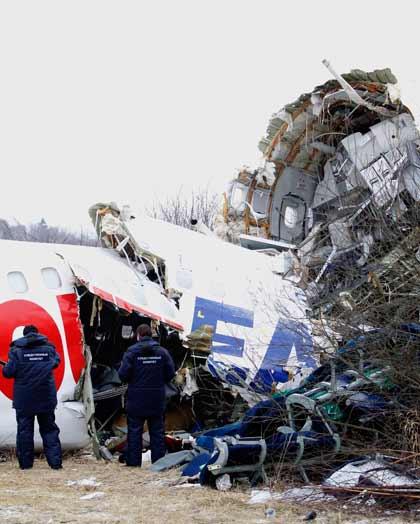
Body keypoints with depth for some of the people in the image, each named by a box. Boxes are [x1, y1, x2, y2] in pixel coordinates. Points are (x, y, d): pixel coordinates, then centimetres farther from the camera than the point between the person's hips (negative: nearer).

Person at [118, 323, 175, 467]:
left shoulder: (132, 351, -8)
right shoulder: (162, 352, 1)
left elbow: (123, 374, -12)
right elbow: (170, 373, 1)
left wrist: (132, 381, 9)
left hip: (136, 400, -2)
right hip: (157, 401, 2)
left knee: (134, 432, 5)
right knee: (157, 432, 10)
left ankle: (133, 463, 5)